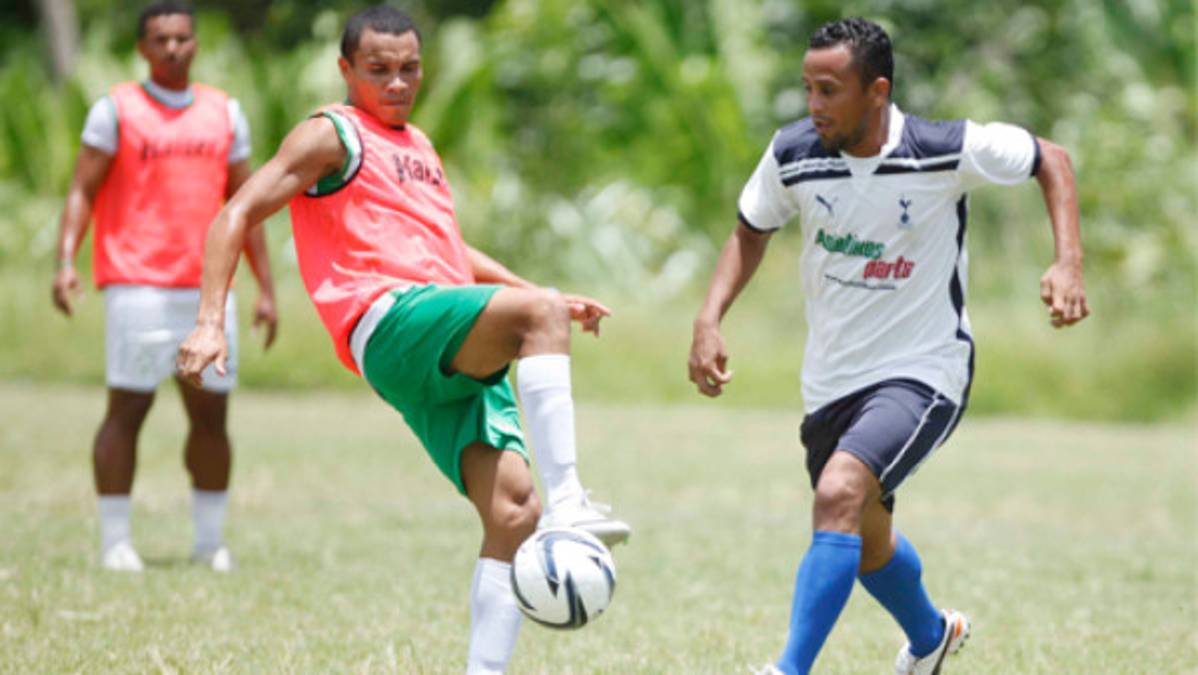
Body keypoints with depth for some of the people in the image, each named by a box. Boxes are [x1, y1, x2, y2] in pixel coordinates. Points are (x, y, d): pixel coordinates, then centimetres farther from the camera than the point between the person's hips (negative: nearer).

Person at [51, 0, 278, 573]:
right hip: (137, 284, -4)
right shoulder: (117, 109, 2)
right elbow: (82, 190, -2)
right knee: (128, 407, -5)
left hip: (208, 285, 4)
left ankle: (211, 539, 14)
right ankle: (115, 541, 0)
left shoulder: (225, 113, 14)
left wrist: (266, 289, 12)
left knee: (211, 413, 4)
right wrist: (65, 261, -16)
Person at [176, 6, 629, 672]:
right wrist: (211, 322, -13)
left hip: (462, 360, 8)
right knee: (536, 314, -33)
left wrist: (551, 297, 34)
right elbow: (238, 215, 0)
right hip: (391, 323, -8)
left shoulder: (419, 146, 30)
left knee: (513, 510, -9)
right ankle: (567, 500, -41)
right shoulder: (333, 136, 7)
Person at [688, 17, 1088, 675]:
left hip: (922, 373, -5)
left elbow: (1050, 158, -1)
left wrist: (1068, 263, -14)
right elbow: (750, 232, 10)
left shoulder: (947, 151, -18)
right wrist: (709, 319, -4)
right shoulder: (792, 153, -9)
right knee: (865, 539, 21)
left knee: (839, 494, -30)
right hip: (831, 378, 5)